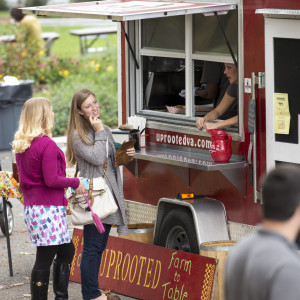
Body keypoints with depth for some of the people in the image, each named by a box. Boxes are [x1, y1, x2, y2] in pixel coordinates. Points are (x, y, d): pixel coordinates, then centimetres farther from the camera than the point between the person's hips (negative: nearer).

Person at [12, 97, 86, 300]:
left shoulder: (21, 145, 11)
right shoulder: (47, 145, -17)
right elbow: (52, 180, -19)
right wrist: (75, 183, -6)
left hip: (30, 206, 10)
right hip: (48, 209, -10)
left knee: (67, 251, 20)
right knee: (44, 259, -4)